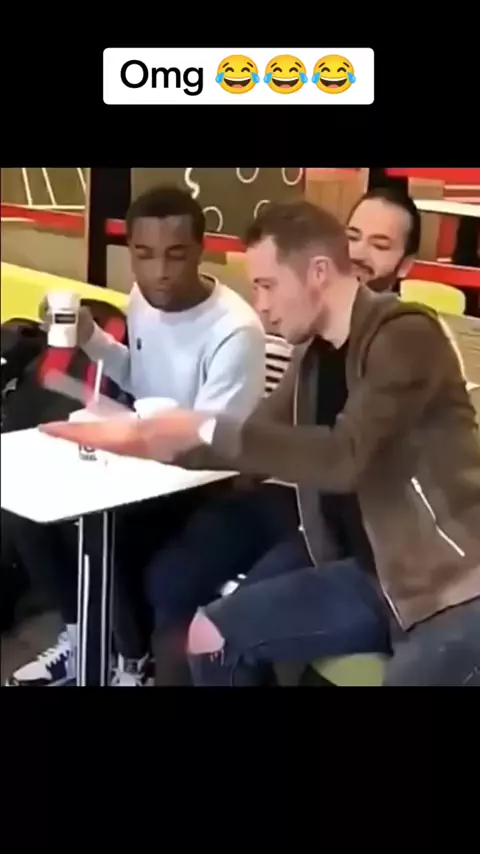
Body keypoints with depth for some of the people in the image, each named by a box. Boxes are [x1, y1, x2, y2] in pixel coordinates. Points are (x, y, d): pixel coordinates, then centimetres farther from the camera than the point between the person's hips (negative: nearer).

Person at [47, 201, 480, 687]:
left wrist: (205, 431, -25)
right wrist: (139, 439, 4)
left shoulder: (405, 335, -17)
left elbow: (344, 458, -28)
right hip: (368, 570, 8)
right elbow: (254, 443, 14)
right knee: (212, 634, 2)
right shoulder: (316, 354, 8)